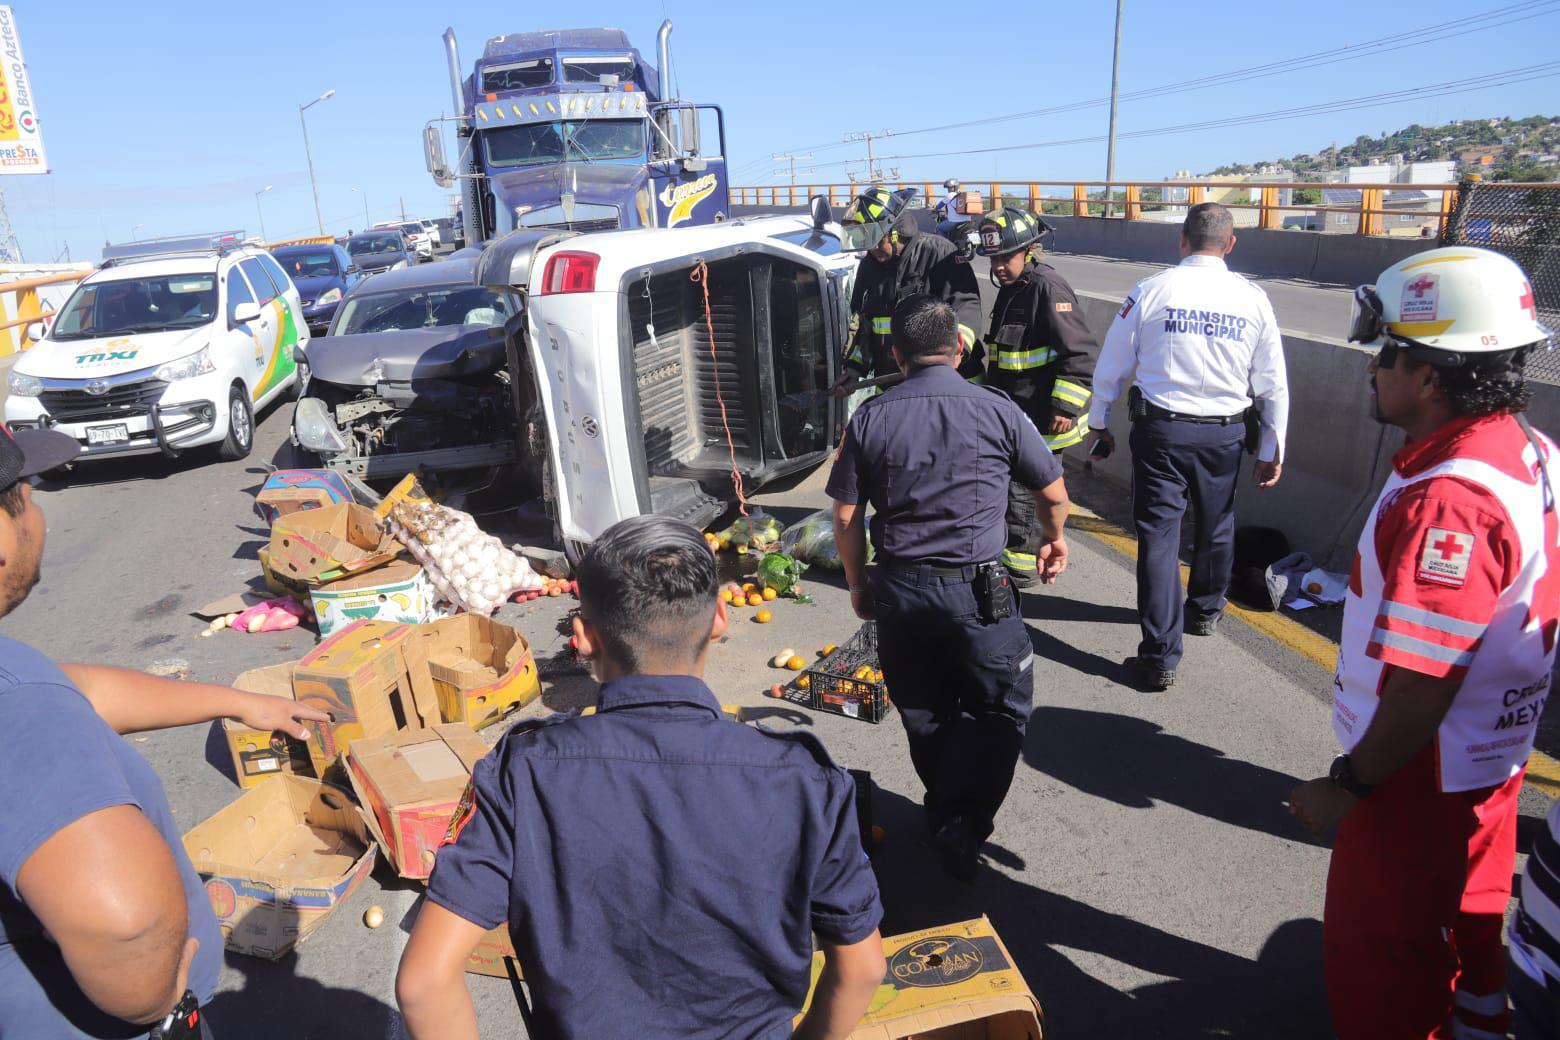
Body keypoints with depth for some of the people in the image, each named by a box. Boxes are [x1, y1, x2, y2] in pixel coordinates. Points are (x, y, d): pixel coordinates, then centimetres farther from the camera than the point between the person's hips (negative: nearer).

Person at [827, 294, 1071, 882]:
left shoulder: (869, 419, -2)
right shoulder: (996, 410, -5)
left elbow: (846, 519, 1)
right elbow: (1053, 494, 7)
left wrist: (858, 585, 16)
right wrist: (1054, 541, 27)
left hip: (897, 591, 3)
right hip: (976, 591, -2)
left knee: (924, 714, 20)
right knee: (1000, 709, 13)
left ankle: (944, 812, 37)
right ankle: (965, 822, 1)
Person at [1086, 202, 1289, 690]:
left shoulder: (1152, 289, -6)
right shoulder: (1253, 298, 0)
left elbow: (1113, 365, -2)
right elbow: (1273, 384, 4)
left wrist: (1098, 422, 12)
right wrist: (1272, 450, 14)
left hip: (1161, 428, -2)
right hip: (1224, 432, 3)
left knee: (1158, 535, 0)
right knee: (1216, 526, 23)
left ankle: (1161, 658, -1)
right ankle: (1205, 610, 47)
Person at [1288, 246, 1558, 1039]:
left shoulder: (1448, 500, -32)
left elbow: (1421, 686, -31)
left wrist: (1348, 785, -19)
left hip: (1422, 778, -9)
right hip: (1493, 758, 9)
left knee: (1379, 960, 11)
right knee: (1467, 924, 30)